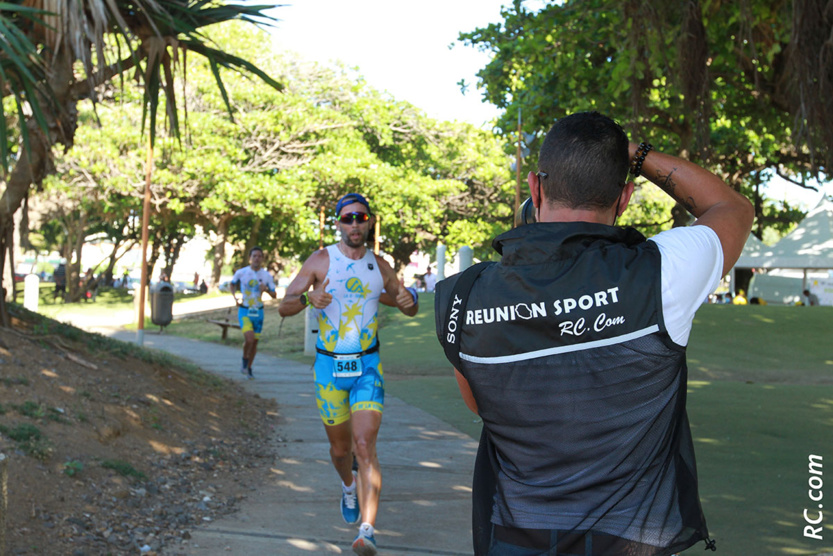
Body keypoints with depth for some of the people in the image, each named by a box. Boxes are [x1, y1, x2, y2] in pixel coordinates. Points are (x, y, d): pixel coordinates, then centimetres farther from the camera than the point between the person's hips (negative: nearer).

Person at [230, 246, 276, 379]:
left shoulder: (267, 276, -3)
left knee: (255, 342, 10)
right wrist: (235, 298, -5)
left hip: (258, 312, 3)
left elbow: (274, 295, 2)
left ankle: (249, 368, 29)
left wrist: (267, 290, -19)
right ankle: (244, 359, 8)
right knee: (249, 339, -22)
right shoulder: (241, 273, -8)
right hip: (244, 311, -3)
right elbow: (232, 285, 12)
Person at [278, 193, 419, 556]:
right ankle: (348, 486, 48)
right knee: (340, 447, 13)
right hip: (329, 366, 0)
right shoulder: (320, 260, -3)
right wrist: (307, 298, -28)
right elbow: (284, 307, -6)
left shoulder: (379, 266, 4)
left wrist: (409, 298, -9)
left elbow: (411, 311, 17)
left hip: (368, 366, 0)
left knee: (365, 446, -15)